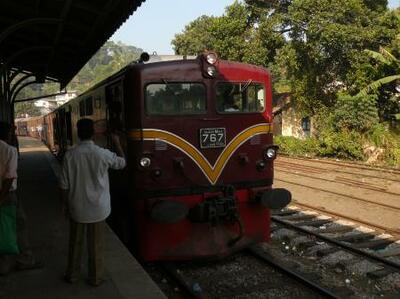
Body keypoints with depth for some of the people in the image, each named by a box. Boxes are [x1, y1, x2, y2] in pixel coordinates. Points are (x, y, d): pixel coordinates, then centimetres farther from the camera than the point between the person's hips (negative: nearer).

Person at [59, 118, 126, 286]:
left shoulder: (70, 155, -11)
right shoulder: (102, 154, -14)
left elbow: (64, 185, -5)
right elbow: (122, 163, 7)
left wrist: (66, 205, 9)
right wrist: (117, 144, 20)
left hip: (77, 208, 1)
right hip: (97, 208, -1)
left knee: (75, 242, 17)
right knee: (96, 244, 11)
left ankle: (72, 275, 31)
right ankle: (95, 278, 22)